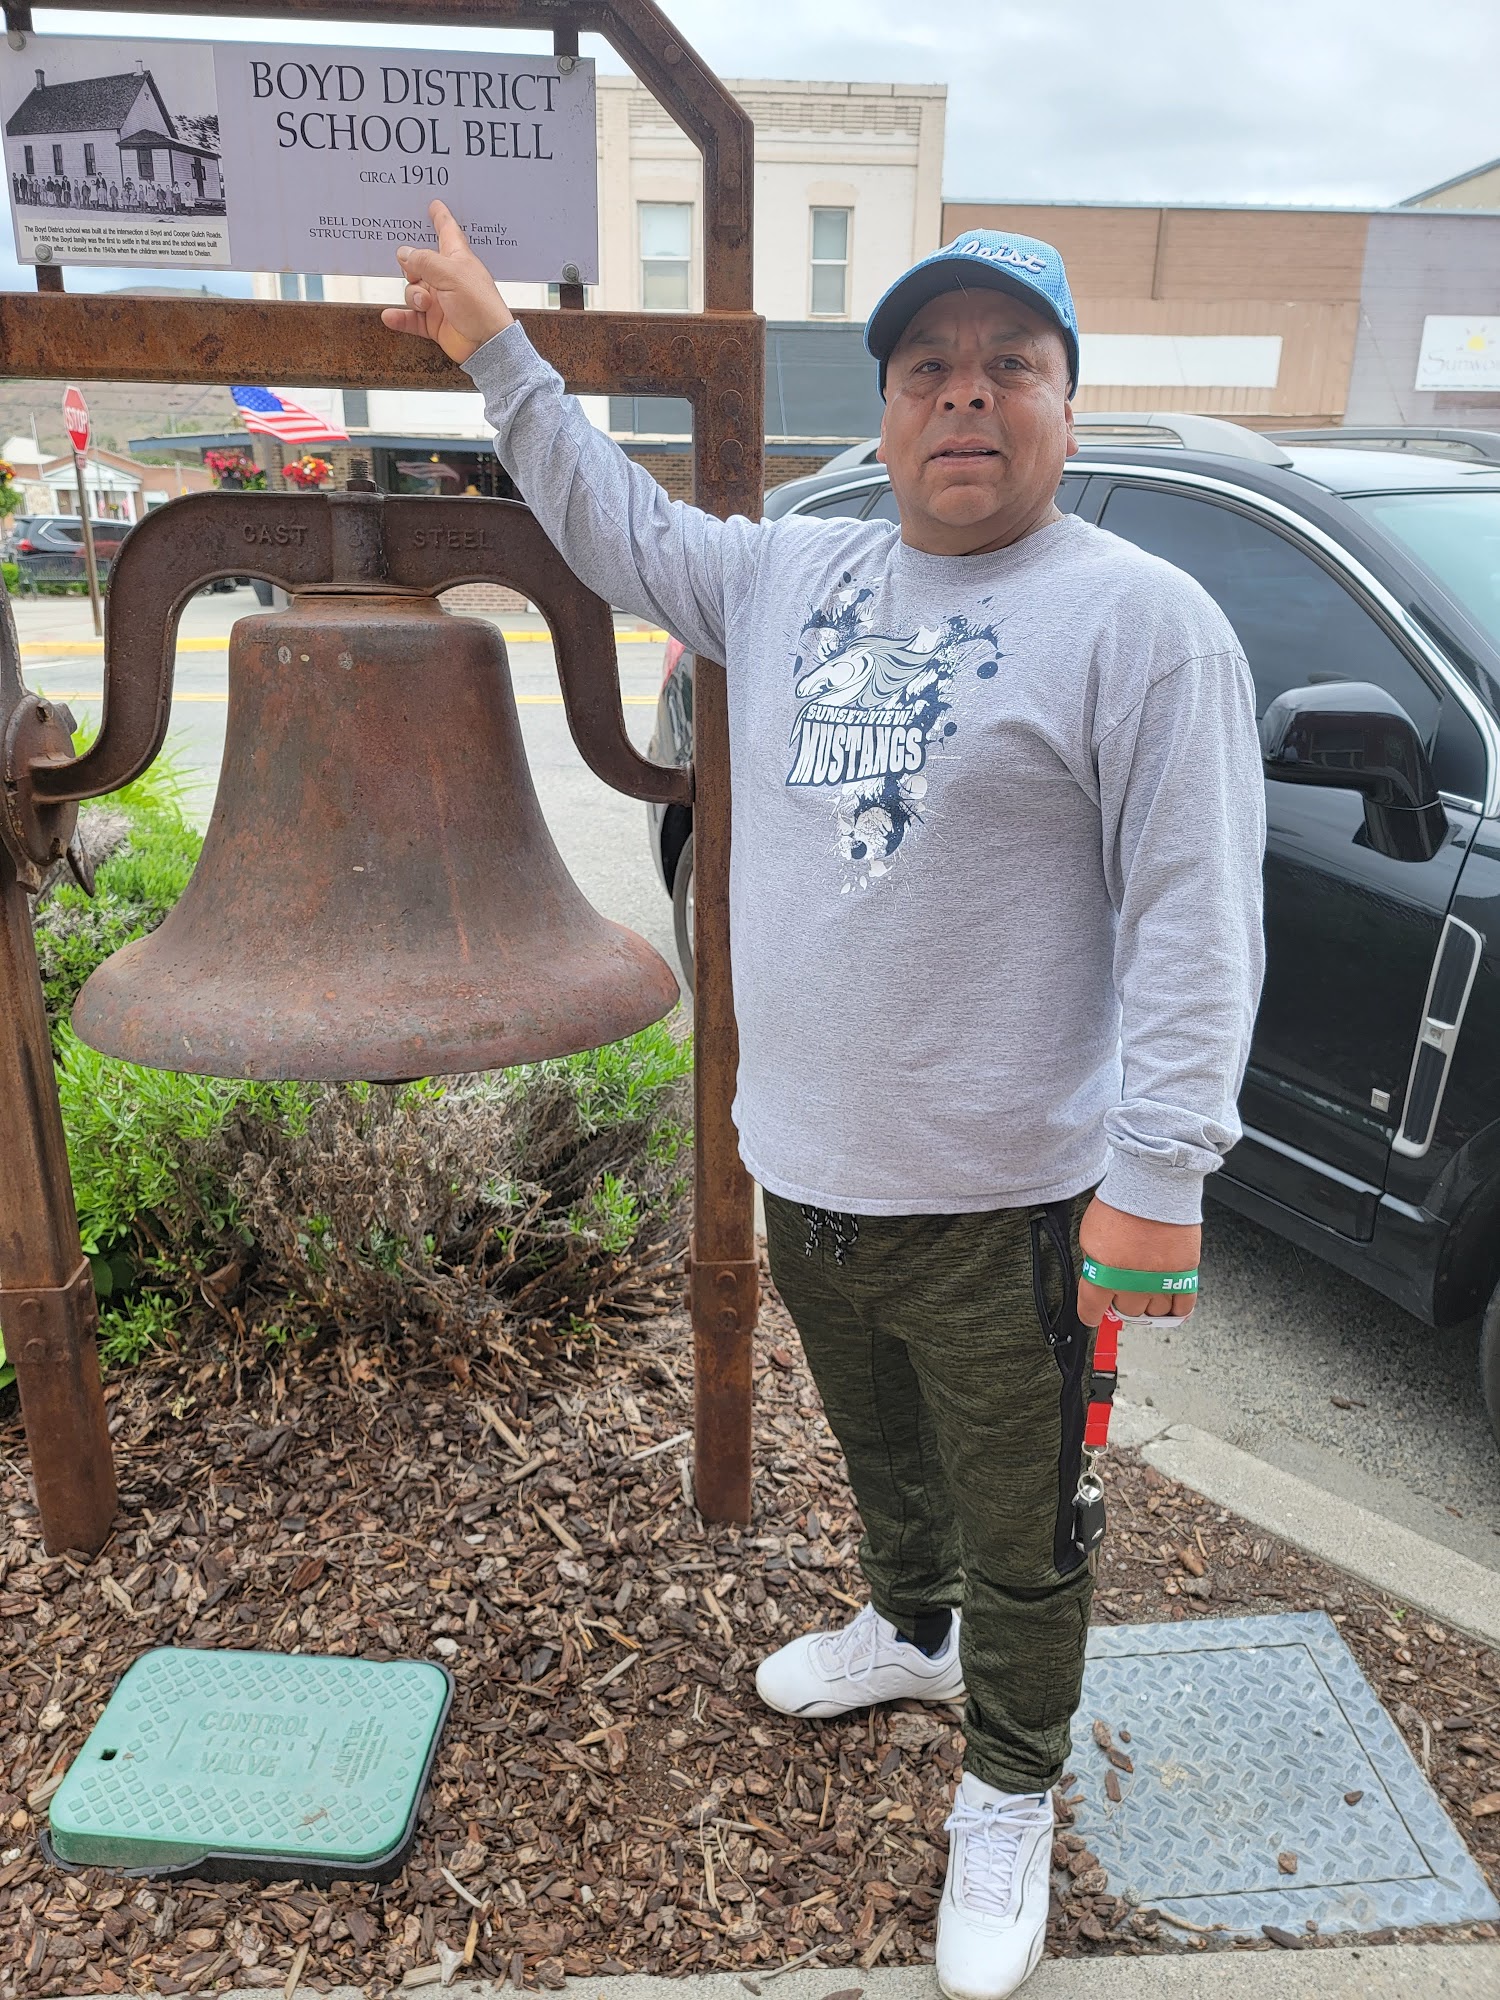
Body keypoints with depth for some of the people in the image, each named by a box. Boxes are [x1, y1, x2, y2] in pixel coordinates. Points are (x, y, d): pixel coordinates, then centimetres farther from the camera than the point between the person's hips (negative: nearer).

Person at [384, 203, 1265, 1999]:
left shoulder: (1139, 619, -12)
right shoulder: (789, 577, 7)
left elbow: (1194, 923, -16)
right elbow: (617, 529, 23)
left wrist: (1157, 1178, -21)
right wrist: (495, 351, 21)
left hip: (1003, 1206, -6)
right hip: (802, 1174, 6)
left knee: (1021, 1540, 14)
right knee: (883, 1456, 30)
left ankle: (1007, 1800, 41)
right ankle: (909, 1634, 59)